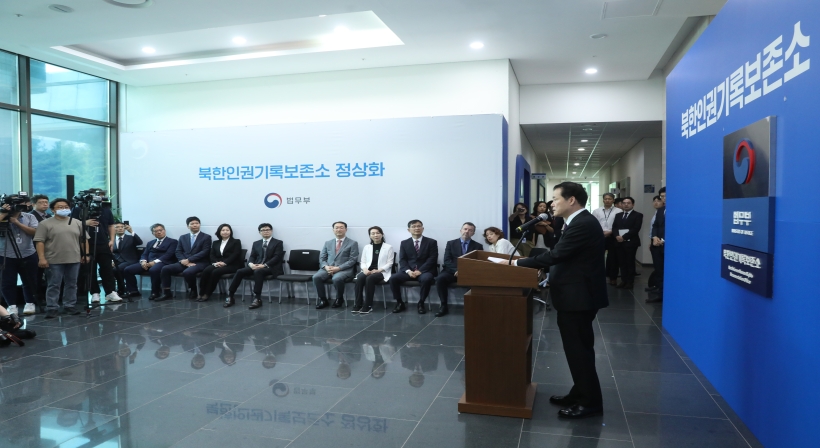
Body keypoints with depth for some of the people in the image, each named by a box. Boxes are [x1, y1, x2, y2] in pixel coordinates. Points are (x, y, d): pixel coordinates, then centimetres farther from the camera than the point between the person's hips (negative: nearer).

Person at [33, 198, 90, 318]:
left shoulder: (77, 223, 9)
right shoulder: (45, 224, -1)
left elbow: (84, 239, 12)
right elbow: (39, 242, -5)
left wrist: (86, 254, 4)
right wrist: (41, 258, -12)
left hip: (74, 259, 4)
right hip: (54, 261, -3)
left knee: (72, 284, 9)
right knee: (54, 285, 1)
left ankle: (69, 306, 17)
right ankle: (51, 308, 7)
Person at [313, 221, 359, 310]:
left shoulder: (353, 243, 4)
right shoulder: (328, 243, 18)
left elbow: (352, 260, -5)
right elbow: (322, 258, 13)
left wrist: (338, 268, -16)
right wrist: (326, 266, -10)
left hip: (344, 269, -4)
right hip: (328, 268, 4)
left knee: (337, 278, -36)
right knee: (316, 277, -25)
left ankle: (339, 299, -7)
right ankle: (323, 299, -7)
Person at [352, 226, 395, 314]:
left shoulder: (388, 247, 5)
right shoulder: (366, 247, 17)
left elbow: (389, 263, -1)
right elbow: (363, 262, 14)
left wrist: (378, 270, -16)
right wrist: (365, 269, -9)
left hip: (382, 272, -3)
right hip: (368, 271, 3)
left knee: (370, 278, -36)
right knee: (360, 278, -31)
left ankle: (368, 305, -29)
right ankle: (357, 304, -28)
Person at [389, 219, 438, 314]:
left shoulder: (431, 242, 7)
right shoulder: (404, 243, 14)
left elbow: (432, 259, -4)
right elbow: (402, 260, 4)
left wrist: (420, 271, -16)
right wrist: (408, 271, -16)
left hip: (424, 271, -2)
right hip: (408, 271, 2)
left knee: (426, 279, -37)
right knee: (393, 278, -24)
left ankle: (421, 303, -15)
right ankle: (400, 303, -6)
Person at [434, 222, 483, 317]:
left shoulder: (478, 246, 13)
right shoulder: (451, 243, 13)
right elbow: (447, 260, 3)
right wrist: (456, 270, -16)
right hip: (452, 271, 1)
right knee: (440, 278, -30)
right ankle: (443, 306, -20)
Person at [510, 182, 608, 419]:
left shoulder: (583, 224, -20)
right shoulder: (581, 222, 13)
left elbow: (556, 254, -24)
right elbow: (563, 256, 14)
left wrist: (518, 263, -18)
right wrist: (532, 264, 5)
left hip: (579, 297, -10)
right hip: (576, 295, 10)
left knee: (579, 349, -1)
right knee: (577, 347, 17)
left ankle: (590, 402, 11)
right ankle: (580, 394, 29)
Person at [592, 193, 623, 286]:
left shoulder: (619, 211, -3)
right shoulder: (597, 211, 7)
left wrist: (610, 232, -14)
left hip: (612, 237, -2)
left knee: (613, 258, 6)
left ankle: (613, 277, 16)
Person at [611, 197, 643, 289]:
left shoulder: (638, 215, 1)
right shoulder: (618, 215, 19)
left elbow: (636, 229, -11)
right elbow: (614, 227, 9)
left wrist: (624, 237, -17)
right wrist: (617, 236, -11)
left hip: (631, 242, -5)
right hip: (619, 242, 5)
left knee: (630, 262, 0)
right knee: (621, 262, 5)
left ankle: (630, 282, 6)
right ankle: (623, 280, 12)